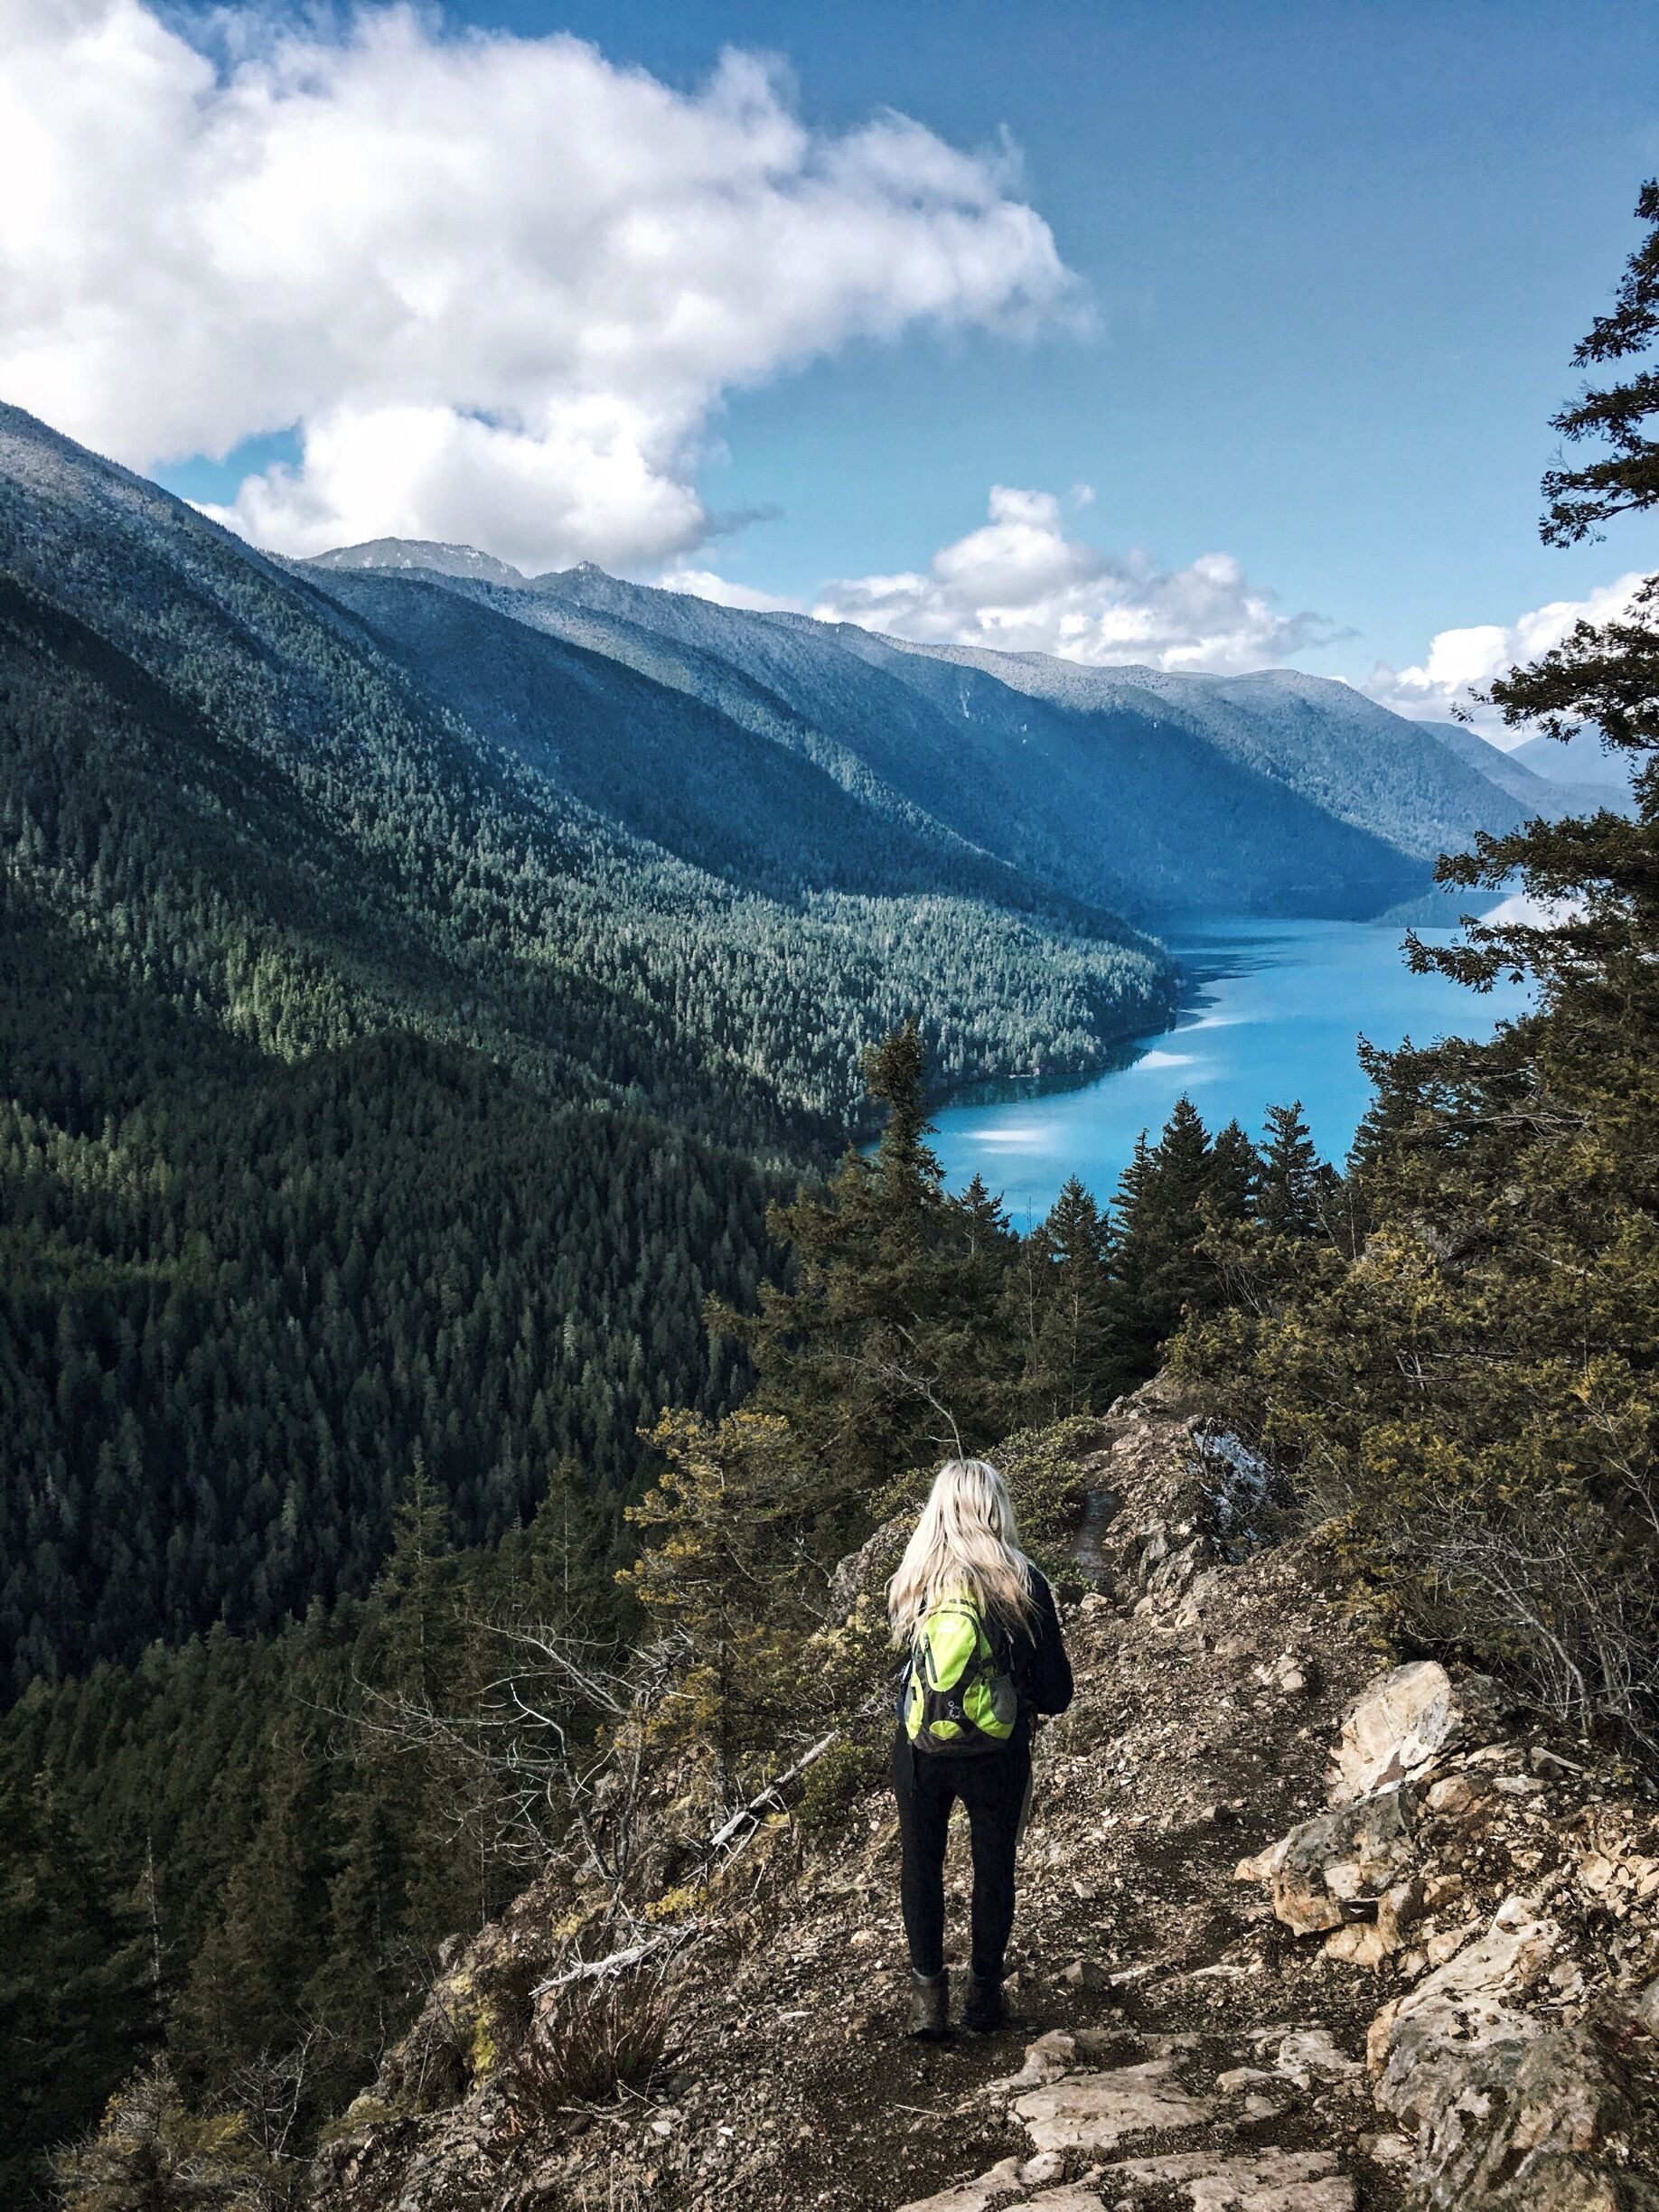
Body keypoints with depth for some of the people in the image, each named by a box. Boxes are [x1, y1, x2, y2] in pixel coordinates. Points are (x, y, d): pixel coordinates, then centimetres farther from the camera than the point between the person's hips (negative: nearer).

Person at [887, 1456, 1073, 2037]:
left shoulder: (910, 1582, -8)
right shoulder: (1023, 1583, -13)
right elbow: (1056, 1692, -8)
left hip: (919, 1748, 1)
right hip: (997, 1754, -1)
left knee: (921, 1865, 18)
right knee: (994, 1868, 18)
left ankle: (928, 1996, 22)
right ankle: (984, 1994, 27)